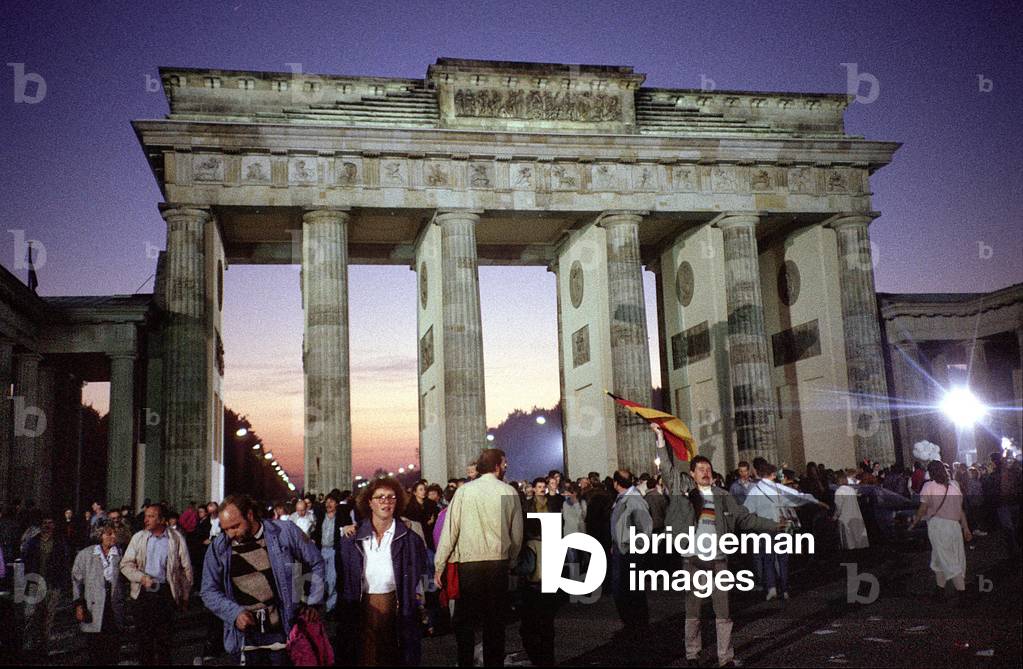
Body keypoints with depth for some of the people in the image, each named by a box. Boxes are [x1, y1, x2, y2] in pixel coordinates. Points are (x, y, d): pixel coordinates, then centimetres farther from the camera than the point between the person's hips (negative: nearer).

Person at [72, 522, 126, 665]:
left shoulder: (120, 555, 5)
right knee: (95, 650, 2)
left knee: (113, 650, 1)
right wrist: (79, 605, -3)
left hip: (115, 609, 1)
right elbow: (77, 580, 4)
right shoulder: (85, 554, 2)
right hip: (93, 612, -1)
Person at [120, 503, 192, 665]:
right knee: (144, 635, 8)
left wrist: (185, 596, 3)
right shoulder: (138, 537, 1)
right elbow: (126, 564, 2)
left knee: (165, 637, 4)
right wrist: (142, 577, -15)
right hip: (143, 591, 1)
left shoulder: (176, 538, -3)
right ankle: (146, 661, 21)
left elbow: (186, 568, 2)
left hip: (166, 591, -1)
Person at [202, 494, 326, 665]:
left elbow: (316, 563, 5)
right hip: (244, 639, 1)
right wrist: (235, 612, -9)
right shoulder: (218, 547, -2)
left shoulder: (285, 532, -6)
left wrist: (313, 603, 1)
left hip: (283, 634, -1)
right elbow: (209, 591, 5)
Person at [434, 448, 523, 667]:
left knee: (465, 620, 8)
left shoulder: (464, 491, -2)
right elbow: (517, 535, 4)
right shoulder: (510, 493, 2)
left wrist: (439, 567, 1)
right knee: (495, 621, 11)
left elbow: (450, 530, -4)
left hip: (468, 564, -1)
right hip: (499, 563, 1)